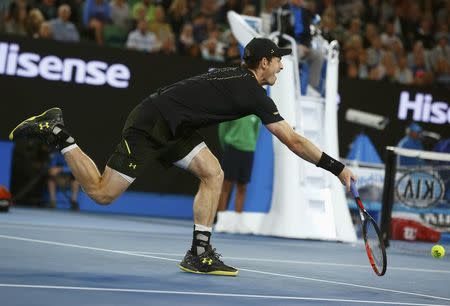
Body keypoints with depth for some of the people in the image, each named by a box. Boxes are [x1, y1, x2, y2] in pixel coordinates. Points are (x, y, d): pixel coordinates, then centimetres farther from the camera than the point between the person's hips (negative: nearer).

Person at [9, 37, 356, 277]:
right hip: (148, 125, -10)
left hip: (172, 128, 10)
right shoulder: (254, 94, -15)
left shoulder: (235, 76, 11)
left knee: (213, 174, 0)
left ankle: (200, 253, 0)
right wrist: (338, 168, -12)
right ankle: (56, 131, 4)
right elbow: (295, 141, -16)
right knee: (102, 193, -5)